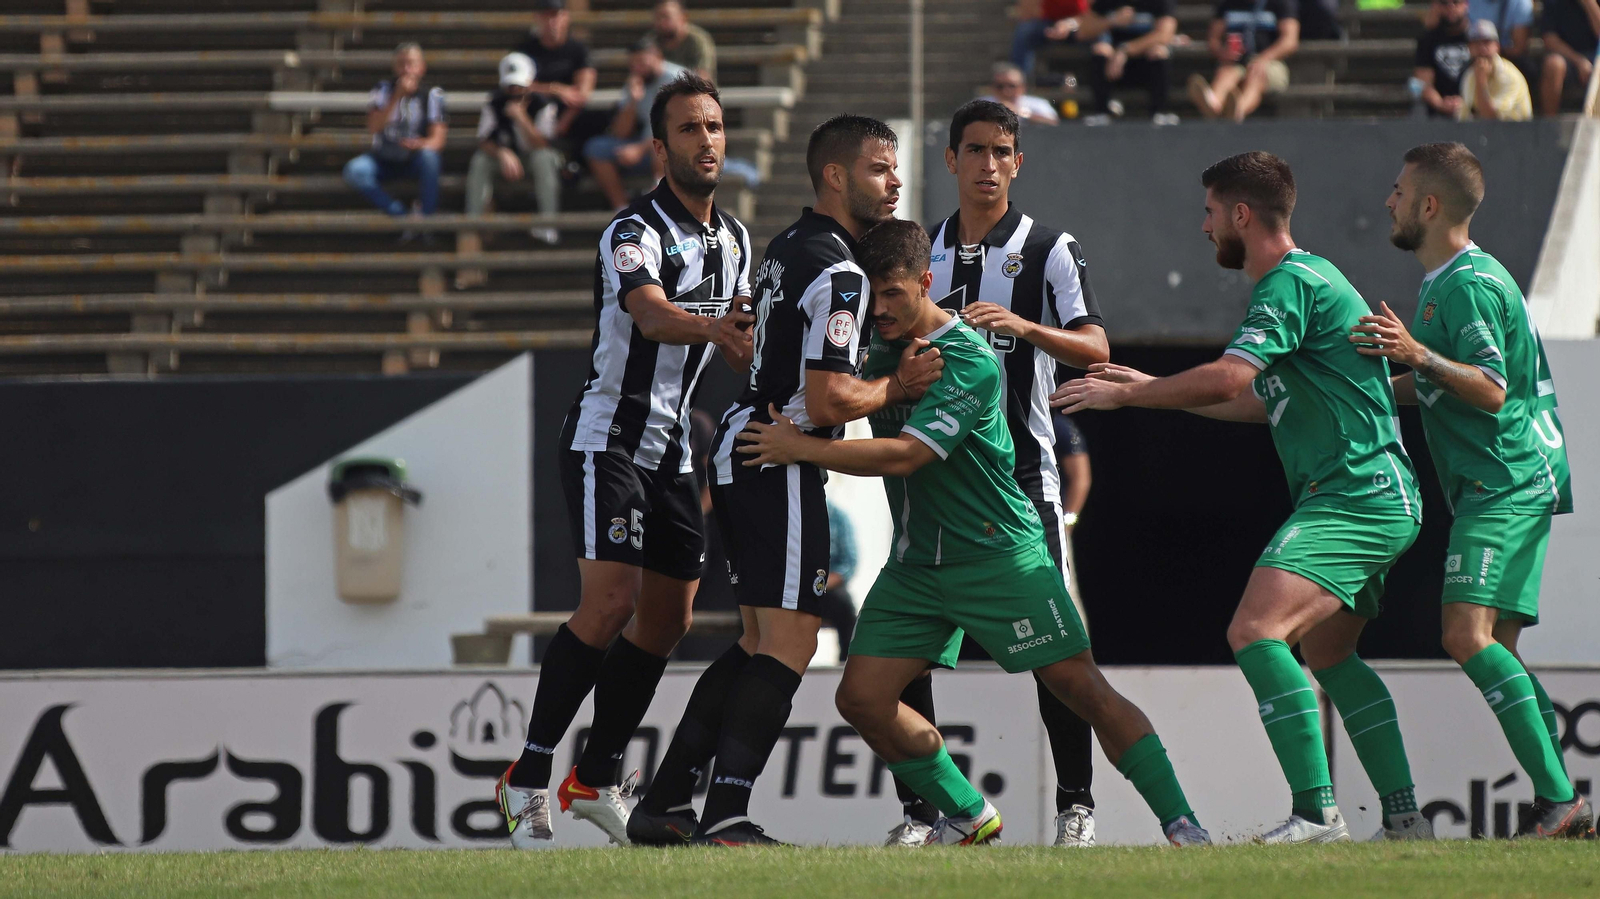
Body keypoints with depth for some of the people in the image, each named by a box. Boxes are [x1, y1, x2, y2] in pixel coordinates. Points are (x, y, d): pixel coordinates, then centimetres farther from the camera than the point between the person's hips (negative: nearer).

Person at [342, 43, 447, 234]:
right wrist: (397, 96, -25)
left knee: (428, 156, -36)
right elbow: (374, 126, -18)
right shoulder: (384, 89, -3)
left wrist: (421, 144, -37)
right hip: (384, 160, 1)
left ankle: (426, 219, -21)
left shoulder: (432, 94, -5)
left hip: (414, 159, -1)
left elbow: (437, 139, -13)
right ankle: (398, 214, -18)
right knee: (354, 171, -29)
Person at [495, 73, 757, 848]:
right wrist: (711, 325, -54)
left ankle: (596, 779, 20)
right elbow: (652, 315, -36)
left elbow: (739, 339, 23)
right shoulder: (635, 232, -16)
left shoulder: (732, 238, 11)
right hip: (607, 436, -8)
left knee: (667, 620, 8)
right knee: (609, 604, -19)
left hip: (672, 448, 8)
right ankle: (528, 779, -11)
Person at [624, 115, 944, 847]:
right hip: (780, 464, -10)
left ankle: (664, 805, 13)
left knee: (761, 643, 15)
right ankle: (725, 815, -16)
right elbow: (827, 401, -22)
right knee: (789, 643, -9)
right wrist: (897, 386, -6)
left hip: (740, 449, 10)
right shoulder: (837, 273, -16)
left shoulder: (789, 248, 14)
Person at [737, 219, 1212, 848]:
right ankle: (967, 816, 12)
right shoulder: (879, 345, 5)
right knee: (861, 697, -4)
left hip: (998, 554, -7)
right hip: (915, 561, 7)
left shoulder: (971, 362, -18)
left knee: (1083, 686, -10)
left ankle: (1179, 822, -5)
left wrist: (800, 448, -20)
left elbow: (903, 455, -24)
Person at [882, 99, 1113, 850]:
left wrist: (1024, 327, -27)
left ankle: (1076, 803, -1)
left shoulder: (1050, 249, 0)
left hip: (1022, 471, -4)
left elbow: (1095, 349, -12)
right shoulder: (923, 253, 13)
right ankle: (919, 808, 4)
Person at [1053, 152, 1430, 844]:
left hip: (1354, 496, -11)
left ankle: (1316, 814, -29)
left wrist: (1122, 395, -14)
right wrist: (1154, 389, 29)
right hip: (1378, 500, 11)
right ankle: (1404, 819, 21)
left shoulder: (1291, 283, -13)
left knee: (1256, 631, -22)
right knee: (1328, 654, 21)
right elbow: (1265, 402, 30)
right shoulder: (1302, 280, 21)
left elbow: (1229, 378, -26)